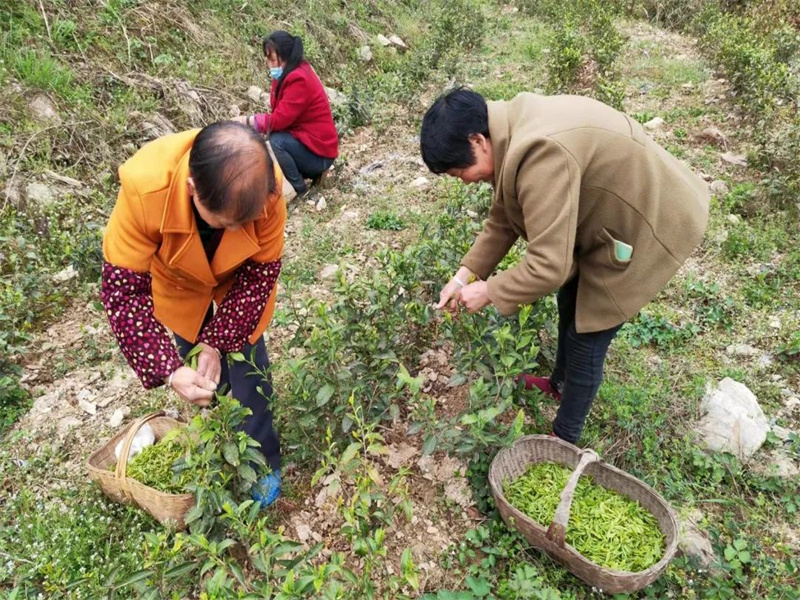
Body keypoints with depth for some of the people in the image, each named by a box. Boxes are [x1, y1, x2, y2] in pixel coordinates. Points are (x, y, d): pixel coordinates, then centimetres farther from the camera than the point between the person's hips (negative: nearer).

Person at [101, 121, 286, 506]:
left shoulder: (265, 189, -37)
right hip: (178, 285, 0)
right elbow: (123, 291, -31)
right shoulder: (145, 188, -40)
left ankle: (263, 465, 28)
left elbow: (261, 272, -22)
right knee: (206, 384, 13)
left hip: (241, 280, 0)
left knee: (249, 375, 3)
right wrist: (169, 371, -38)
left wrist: (218, 342, -26)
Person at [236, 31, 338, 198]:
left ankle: (298, 187, -8)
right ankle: (305, 172, 11)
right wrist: (249, 120, -7)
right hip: (302, 140, 9)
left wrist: (247, 120, -15)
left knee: (274, 142, -29)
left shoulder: (299, 80, -22)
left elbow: (280, 119, -26)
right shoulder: (289, 74, 6)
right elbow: (280, 115, 6)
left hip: (318, 153, -9)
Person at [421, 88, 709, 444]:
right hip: (612, 215, 9)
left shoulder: (541, 154, -37)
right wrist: (466, 274, -2)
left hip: (649, 224, -9)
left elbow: (548, 265, -35)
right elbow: (503, 219, 4)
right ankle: (560, 383, 49)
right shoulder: (510, 132, -5)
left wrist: (489, 291, -20)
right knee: (571, 301, 23)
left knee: (586, 334, 0)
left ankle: (565, 440, 22)